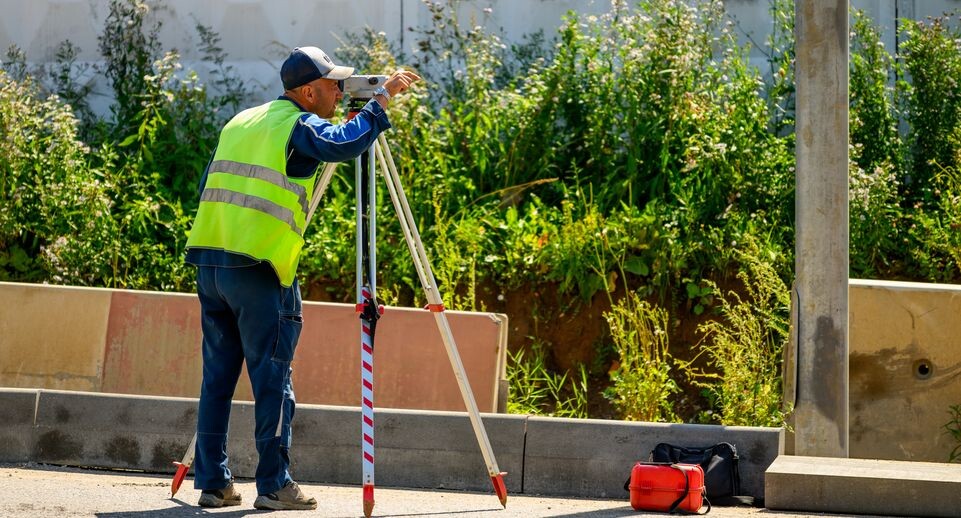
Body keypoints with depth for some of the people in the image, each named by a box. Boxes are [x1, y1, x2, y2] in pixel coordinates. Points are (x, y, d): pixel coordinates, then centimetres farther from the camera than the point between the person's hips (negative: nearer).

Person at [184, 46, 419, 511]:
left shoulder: (239, 123, 20)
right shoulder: (298, 126, -5)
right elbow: (344, 144, -22)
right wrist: (382, 99, -15)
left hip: (209, 262, 7)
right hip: (260, 269, -7)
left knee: (217, 376, 9)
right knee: (272, 380, -3)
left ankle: (212, 482, 10)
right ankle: (274, 486, -3)